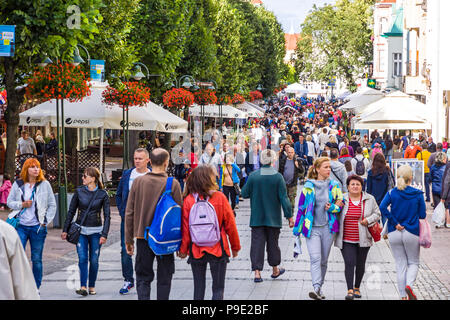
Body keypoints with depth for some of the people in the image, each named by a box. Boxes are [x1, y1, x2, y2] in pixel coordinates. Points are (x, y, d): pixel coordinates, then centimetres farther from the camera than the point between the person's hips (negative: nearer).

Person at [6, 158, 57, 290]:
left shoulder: (45, 184, 4)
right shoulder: (18, 184, 5)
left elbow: (52, 205, 8)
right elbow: (9, 202, 11)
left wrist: (45, 221, 0)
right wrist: (22, 204, -8)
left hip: (37, 226, 0)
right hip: (21, 225, 0)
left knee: (36, 259, 6)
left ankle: (36, 288, 17)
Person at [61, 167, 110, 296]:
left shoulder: (102, 194, -3)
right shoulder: (79, 191, 1)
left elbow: (107, 216, -2)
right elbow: (71, 211, 8)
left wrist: (104, 235, -9)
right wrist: (65, 230, 6)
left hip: (95, 231, -1)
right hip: (80, 230, 1)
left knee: (94, 260, 2)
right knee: (82, 258, -10)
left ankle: (92, 286, 15)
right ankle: (83, 287, -11)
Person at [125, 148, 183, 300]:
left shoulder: (138, 182, -1)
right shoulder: (173, 184, -7)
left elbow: (129, 213, 2)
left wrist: (129, 239, 9)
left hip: (143, 236, 1)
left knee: (143, 277, 8)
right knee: (164, 278, 11)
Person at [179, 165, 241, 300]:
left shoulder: (188, 200, -7)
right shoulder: (220, 198, -10)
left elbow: (185, 228, -4)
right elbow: (230, 225, -4)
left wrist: (183, 249, 7)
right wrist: (235, 246, 8)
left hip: (196, 250, 2)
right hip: (218, 249, -2)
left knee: (198, 288, 13)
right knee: (218, 288, 5)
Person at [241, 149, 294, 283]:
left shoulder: (253, 176, -8)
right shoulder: (277, 177, -11)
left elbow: (244, 194, -2)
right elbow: (284, 198, -10)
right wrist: (289, 216, -4)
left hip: (256, 218, 0)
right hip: (273, 218, 0)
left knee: (257, 243, 3)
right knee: (273, 243, 14)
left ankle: (257, 272, -4)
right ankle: (275, 270, 28)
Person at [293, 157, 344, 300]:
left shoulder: (334, 186, 7)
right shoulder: (308, 186, 1)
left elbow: (341, 204, 13)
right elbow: (302, 207, 5)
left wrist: (332, 207, -10)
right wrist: (297, 228, 6)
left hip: (328, 227, 2)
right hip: (312, 228, -2)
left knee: (324, 260, 8)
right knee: (315, 258, -16)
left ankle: (319, 289, 20)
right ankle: (317, 288, -25)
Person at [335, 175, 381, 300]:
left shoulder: (369, 199, 2)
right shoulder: (342, 199, 1)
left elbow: (377, 213, 8)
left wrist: (368, 220, -8)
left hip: (363, 238, 1)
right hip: (346, 240, -1)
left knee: (360, 264, 9)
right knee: (349, 263, -12)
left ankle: (357, 287, 27)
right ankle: (350, 290, -13)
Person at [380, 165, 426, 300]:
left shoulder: (392, 193, -3)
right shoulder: (418, 194, -6)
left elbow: (382, 208, -17)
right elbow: (423, 215, -3)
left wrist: (395, 223, -12)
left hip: (394, 233, 2)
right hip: (412, 233, -2)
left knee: (400, 265, 10)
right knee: (414, 262, 15)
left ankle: (403, 296, 10)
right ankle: (409, 285, -12)